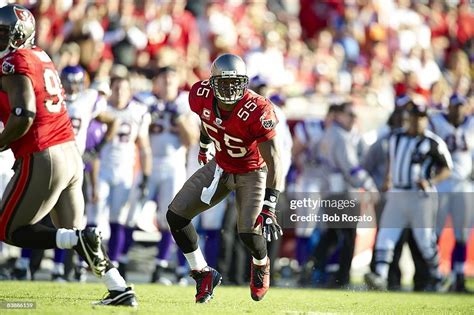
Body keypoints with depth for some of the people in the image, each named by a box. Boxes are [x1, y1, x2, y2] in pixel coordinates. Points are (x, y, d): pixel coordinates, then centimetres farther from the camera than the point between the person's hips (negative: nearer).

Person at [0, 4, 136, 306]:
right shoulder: (41, 57, 16)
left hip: (43, 159, -9)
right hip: (71, 153, 9)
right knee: (72, 232, 18)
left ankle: (79, 239, -16)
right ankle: (120, 289, 8)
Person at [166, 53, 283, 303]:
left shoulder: (257, 112, -34)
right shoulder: (202, 96, -19)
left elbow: (273, 162, -32)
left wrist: (268, 208, -39)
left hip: (252, 172, -5)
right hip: (220, 166, 5)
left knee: (248, 233, -19)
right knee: (176, 215, -5)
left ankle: (261, 264, 20)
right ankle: (203, 274, 14)